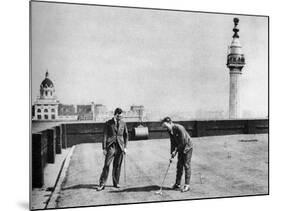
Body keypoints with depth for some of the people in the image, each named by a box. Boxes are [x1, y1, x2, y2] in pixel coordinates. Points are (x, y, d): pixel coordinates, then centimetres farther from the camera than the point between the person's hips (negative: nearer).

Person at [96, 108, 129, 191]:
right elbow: (105, 136, -1)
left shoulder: (123, 123, 8)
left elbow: (126, 135, 13)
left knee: (117, 166, 6)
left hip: (120, 147, 2)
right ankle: (102, 184, -2)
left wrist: (125, 147, 4)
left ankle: (116, 183, 18)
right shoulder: (108, 123, 0)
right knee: (106, 165, -7)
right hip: (111, 146, -2)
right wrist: (104, 148, -6)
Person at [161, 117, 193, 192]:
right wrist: (172, 154, -4)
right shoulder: (170, 131, -2)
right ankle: (177, 184, 15)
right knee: (179, 166, 8)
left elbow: (183, 142, -25)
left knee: (186, 165, -5)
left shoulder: (179, 128, -26)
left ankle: (187, 185, 1)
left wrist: (176, 151, -19)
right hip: (180, 149, 7)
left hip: (187, 147, -7)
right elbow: (173, 143, 4)